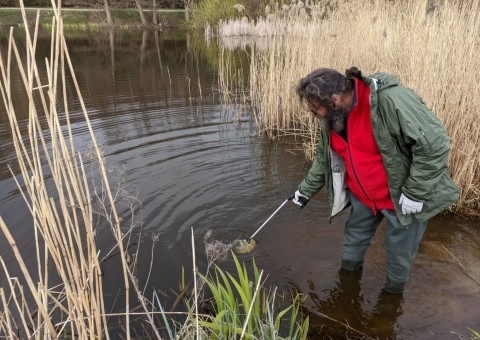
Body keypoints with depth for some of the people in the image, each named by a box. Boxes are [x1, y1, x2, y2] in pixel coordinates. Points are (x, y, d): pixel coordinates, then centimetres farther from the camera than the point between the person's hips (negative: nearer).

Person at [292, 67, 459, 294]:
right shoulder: (332, 118, -7)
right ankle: (348, 271, 48)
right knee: (354, 236, 22)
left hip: (402, 197, -6)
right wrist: (306, 190, 12)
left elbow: (435, 144, -29)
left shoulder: (390, 100, -33)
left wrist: (414, 193, -25)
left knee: (399, 249, 12)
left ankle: (394, 289, 39)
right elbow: (324, 158, 9)